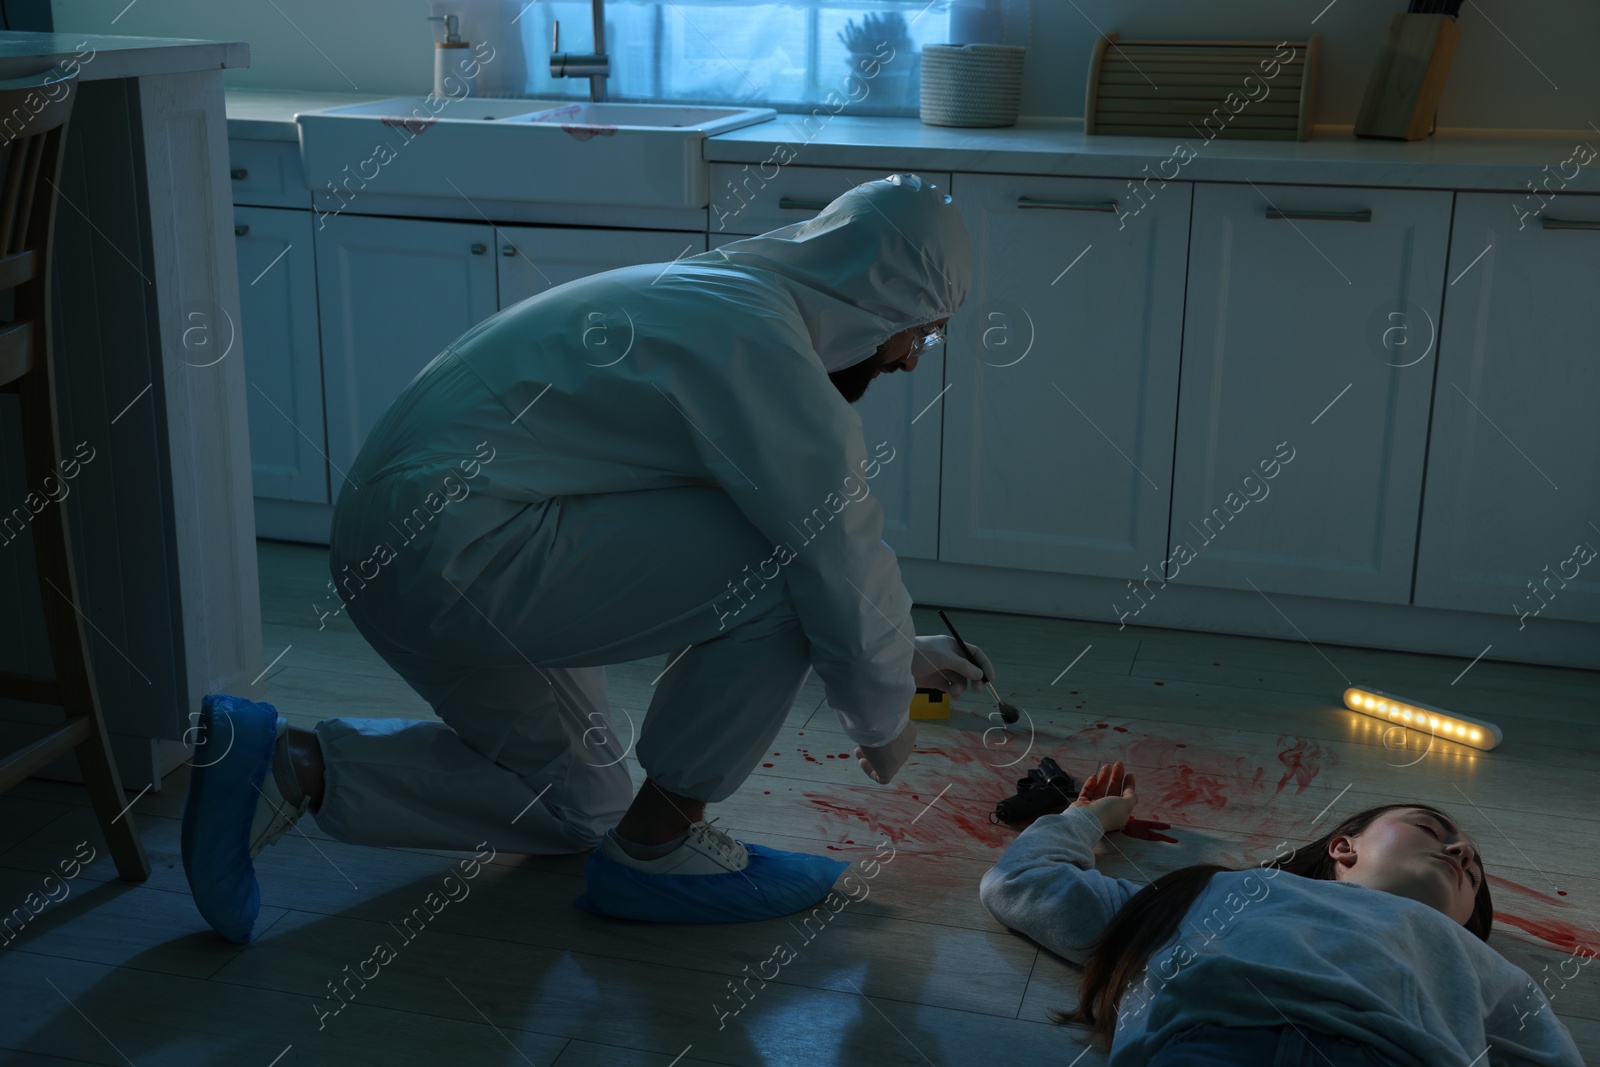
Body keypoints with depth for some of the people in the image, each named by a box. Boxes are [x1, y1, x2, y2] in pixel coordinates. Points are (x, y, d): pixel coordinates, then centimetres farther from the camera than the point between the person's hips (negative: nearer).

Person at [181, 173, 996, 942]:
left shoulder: (718, 292, 17)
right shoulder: (760, 339, -15)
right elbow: (844, 562, -13)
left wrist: (905, 653, 30)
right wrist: (883, 720, 5)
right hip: (454, 550, -11)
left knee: (579, 801, 23)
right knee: (782, 568, -15)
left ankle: (288, 767, 15)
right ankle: (656, 846, -1)